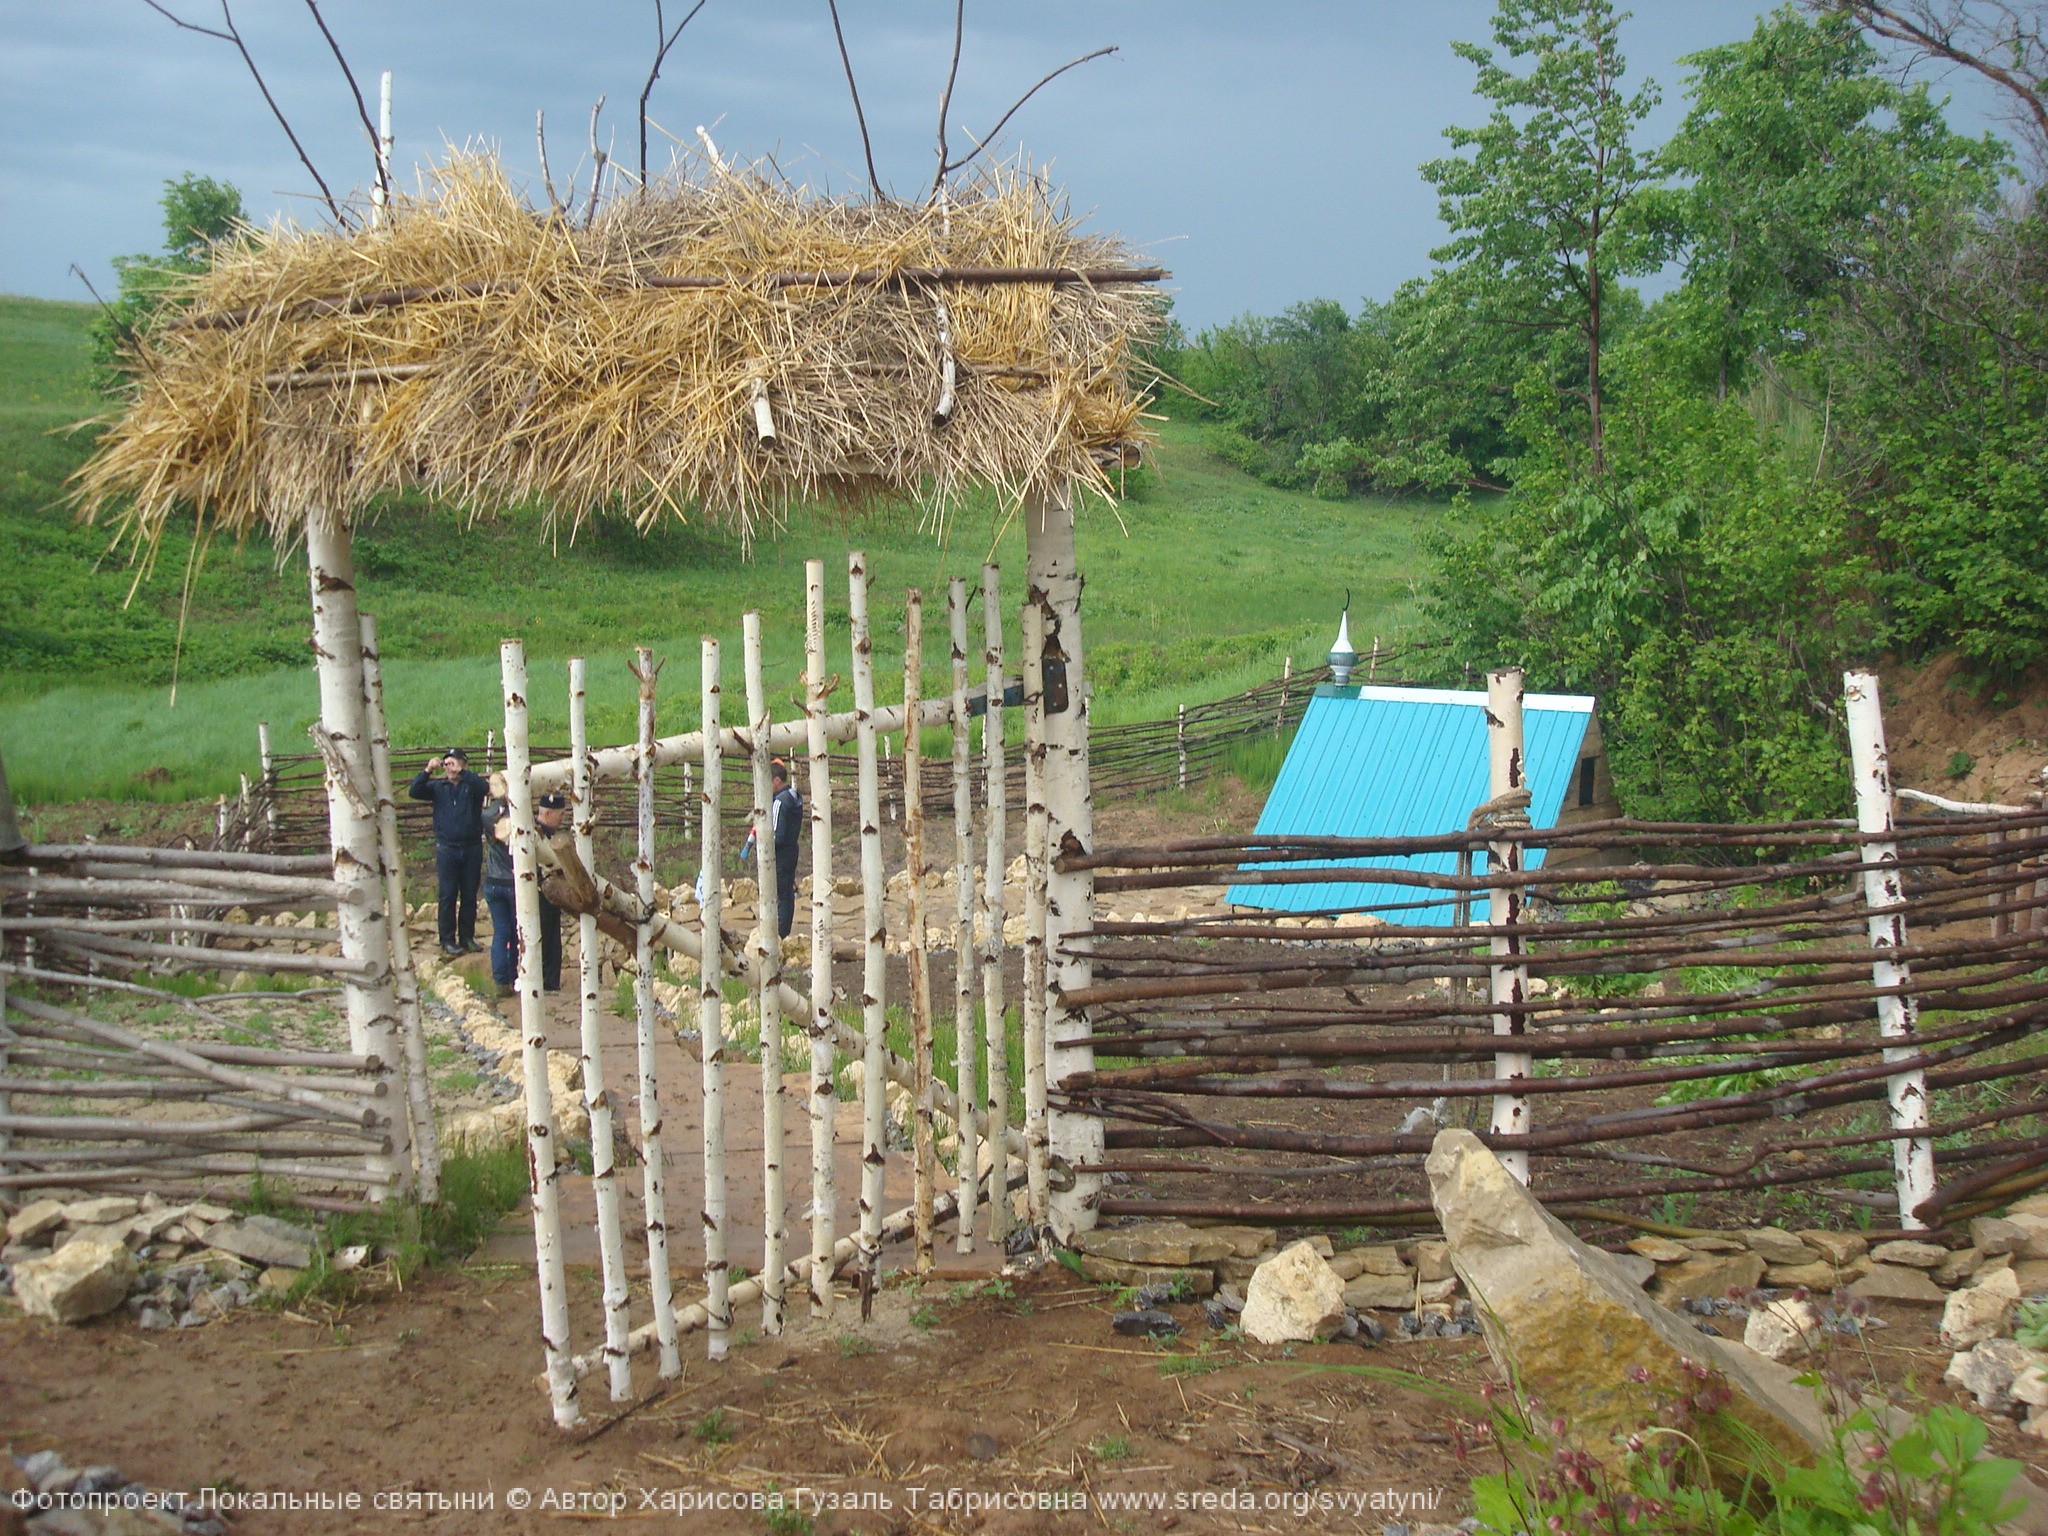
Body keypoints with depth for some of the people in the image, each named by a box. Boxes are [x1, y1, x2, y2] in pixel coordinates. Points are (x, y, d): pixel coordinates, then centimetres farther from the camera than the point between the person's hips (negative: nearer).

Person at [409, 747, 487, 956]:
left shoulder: (471, 785, 2)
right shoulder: (438, 787, 7)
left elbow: (484, 788, -20)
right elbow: (415, 792, -6)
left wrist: (462, 772, -27)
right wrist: (427, 771, -18)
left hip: (472, 847, 0)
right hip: (447, 849, 0)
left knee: (469, 896, 7)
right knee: (448, 896, 0)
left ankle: (467, 937, 16)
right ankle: (447, 940, 5)